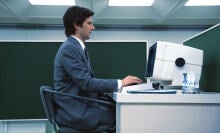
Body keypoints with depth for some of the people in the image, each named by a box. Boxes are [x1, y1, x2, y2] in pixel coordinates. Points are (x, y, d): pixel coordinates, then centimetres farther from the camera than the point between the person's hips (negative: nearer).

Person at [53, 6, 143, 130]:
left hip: (79, 107, 8)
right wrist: (120, 83, -15)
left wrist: (118, 83, 4)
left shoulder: (77, 47, 13)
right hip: (74, 112, -8)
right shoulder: (69, 48, -16)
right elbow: (85, 83, -21)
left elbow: (89, 80, 13)